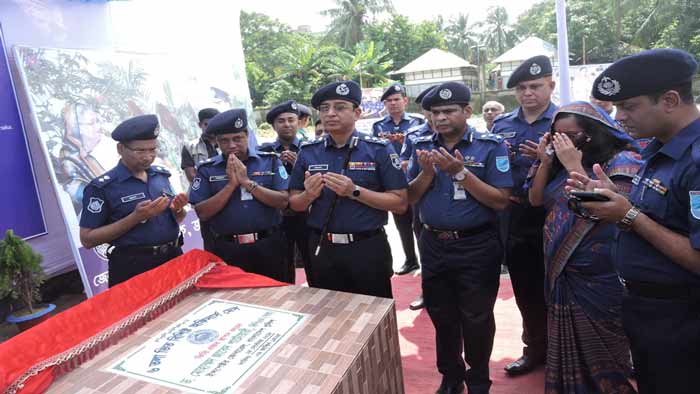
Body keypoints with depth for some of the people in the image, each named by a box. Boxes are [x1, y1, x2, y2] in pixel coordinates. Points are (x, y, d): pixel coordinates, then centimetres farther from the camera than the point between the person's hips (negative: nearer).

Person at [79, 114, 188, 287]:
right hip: (132, 267, -5)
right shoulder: (102, 186, -9)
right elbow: (87, 239, -10)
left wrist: (177, 210, -7)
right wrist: (135, 217, -20)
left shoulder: (162, 174, 5)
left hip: (173, 258, 5)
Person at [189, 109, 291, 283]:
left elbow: (283, 202, -8)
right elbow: (202, 213, -6)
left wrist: (247, 183, -16)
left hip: (268, 245, 0)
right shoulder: (206, 169, 1)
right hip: (228, 249, 0)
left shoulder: (270, 160, 0)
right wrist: (231, 184, -15)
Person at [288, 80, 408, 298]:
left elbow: (400, 203, -10)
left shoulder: (379, 149, -7)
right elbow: (294, 204, 8)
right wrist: (309, 195, -14)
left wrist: (355, 191, -21)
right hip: (322, 248, 3)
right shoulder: (308, 151, 3)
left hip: (368, 248, -3)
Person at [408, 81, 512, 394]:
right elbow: (409, 198, 2)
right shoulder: (423, 146, 3)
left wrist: (461, 173, -23)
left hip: (476, 248, -4)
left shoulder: (491, 146, -9)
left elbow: (501, 201, -16)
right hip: (433, 245, 4)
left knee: (476, 319, 11)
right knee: (441, 316, 17)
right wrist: (426, 172, -16)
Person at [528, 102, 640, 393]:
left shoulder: (622, 161, -11)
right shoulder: (563, 163, 9)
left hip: (599, 278, -6)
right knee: (567, 350, 18)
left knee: (599, 355, 8)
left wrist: (574, 165, -19)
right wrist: (545, 161, 0)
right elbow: (536, 200, 10)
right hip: (561, 272, 7)